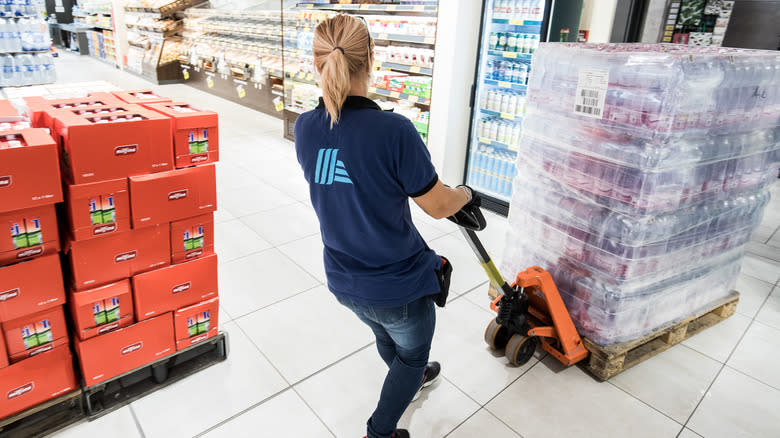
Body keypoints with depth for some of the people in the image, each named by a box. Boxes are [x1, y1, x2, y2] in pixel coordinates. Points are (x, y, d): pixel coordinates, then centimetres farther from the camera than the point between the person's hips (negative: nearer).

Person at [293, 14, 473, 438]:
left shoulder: (305, 128, -10)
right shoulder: (393, 130, -28)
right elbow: (438, 206, -16)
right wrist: (464, 192, 6)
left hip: (344, 280, 6)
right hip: (399, 284, -6)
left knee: (386, 336, 35)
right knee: (412, 351, 26)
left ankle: (411, 378, 65)